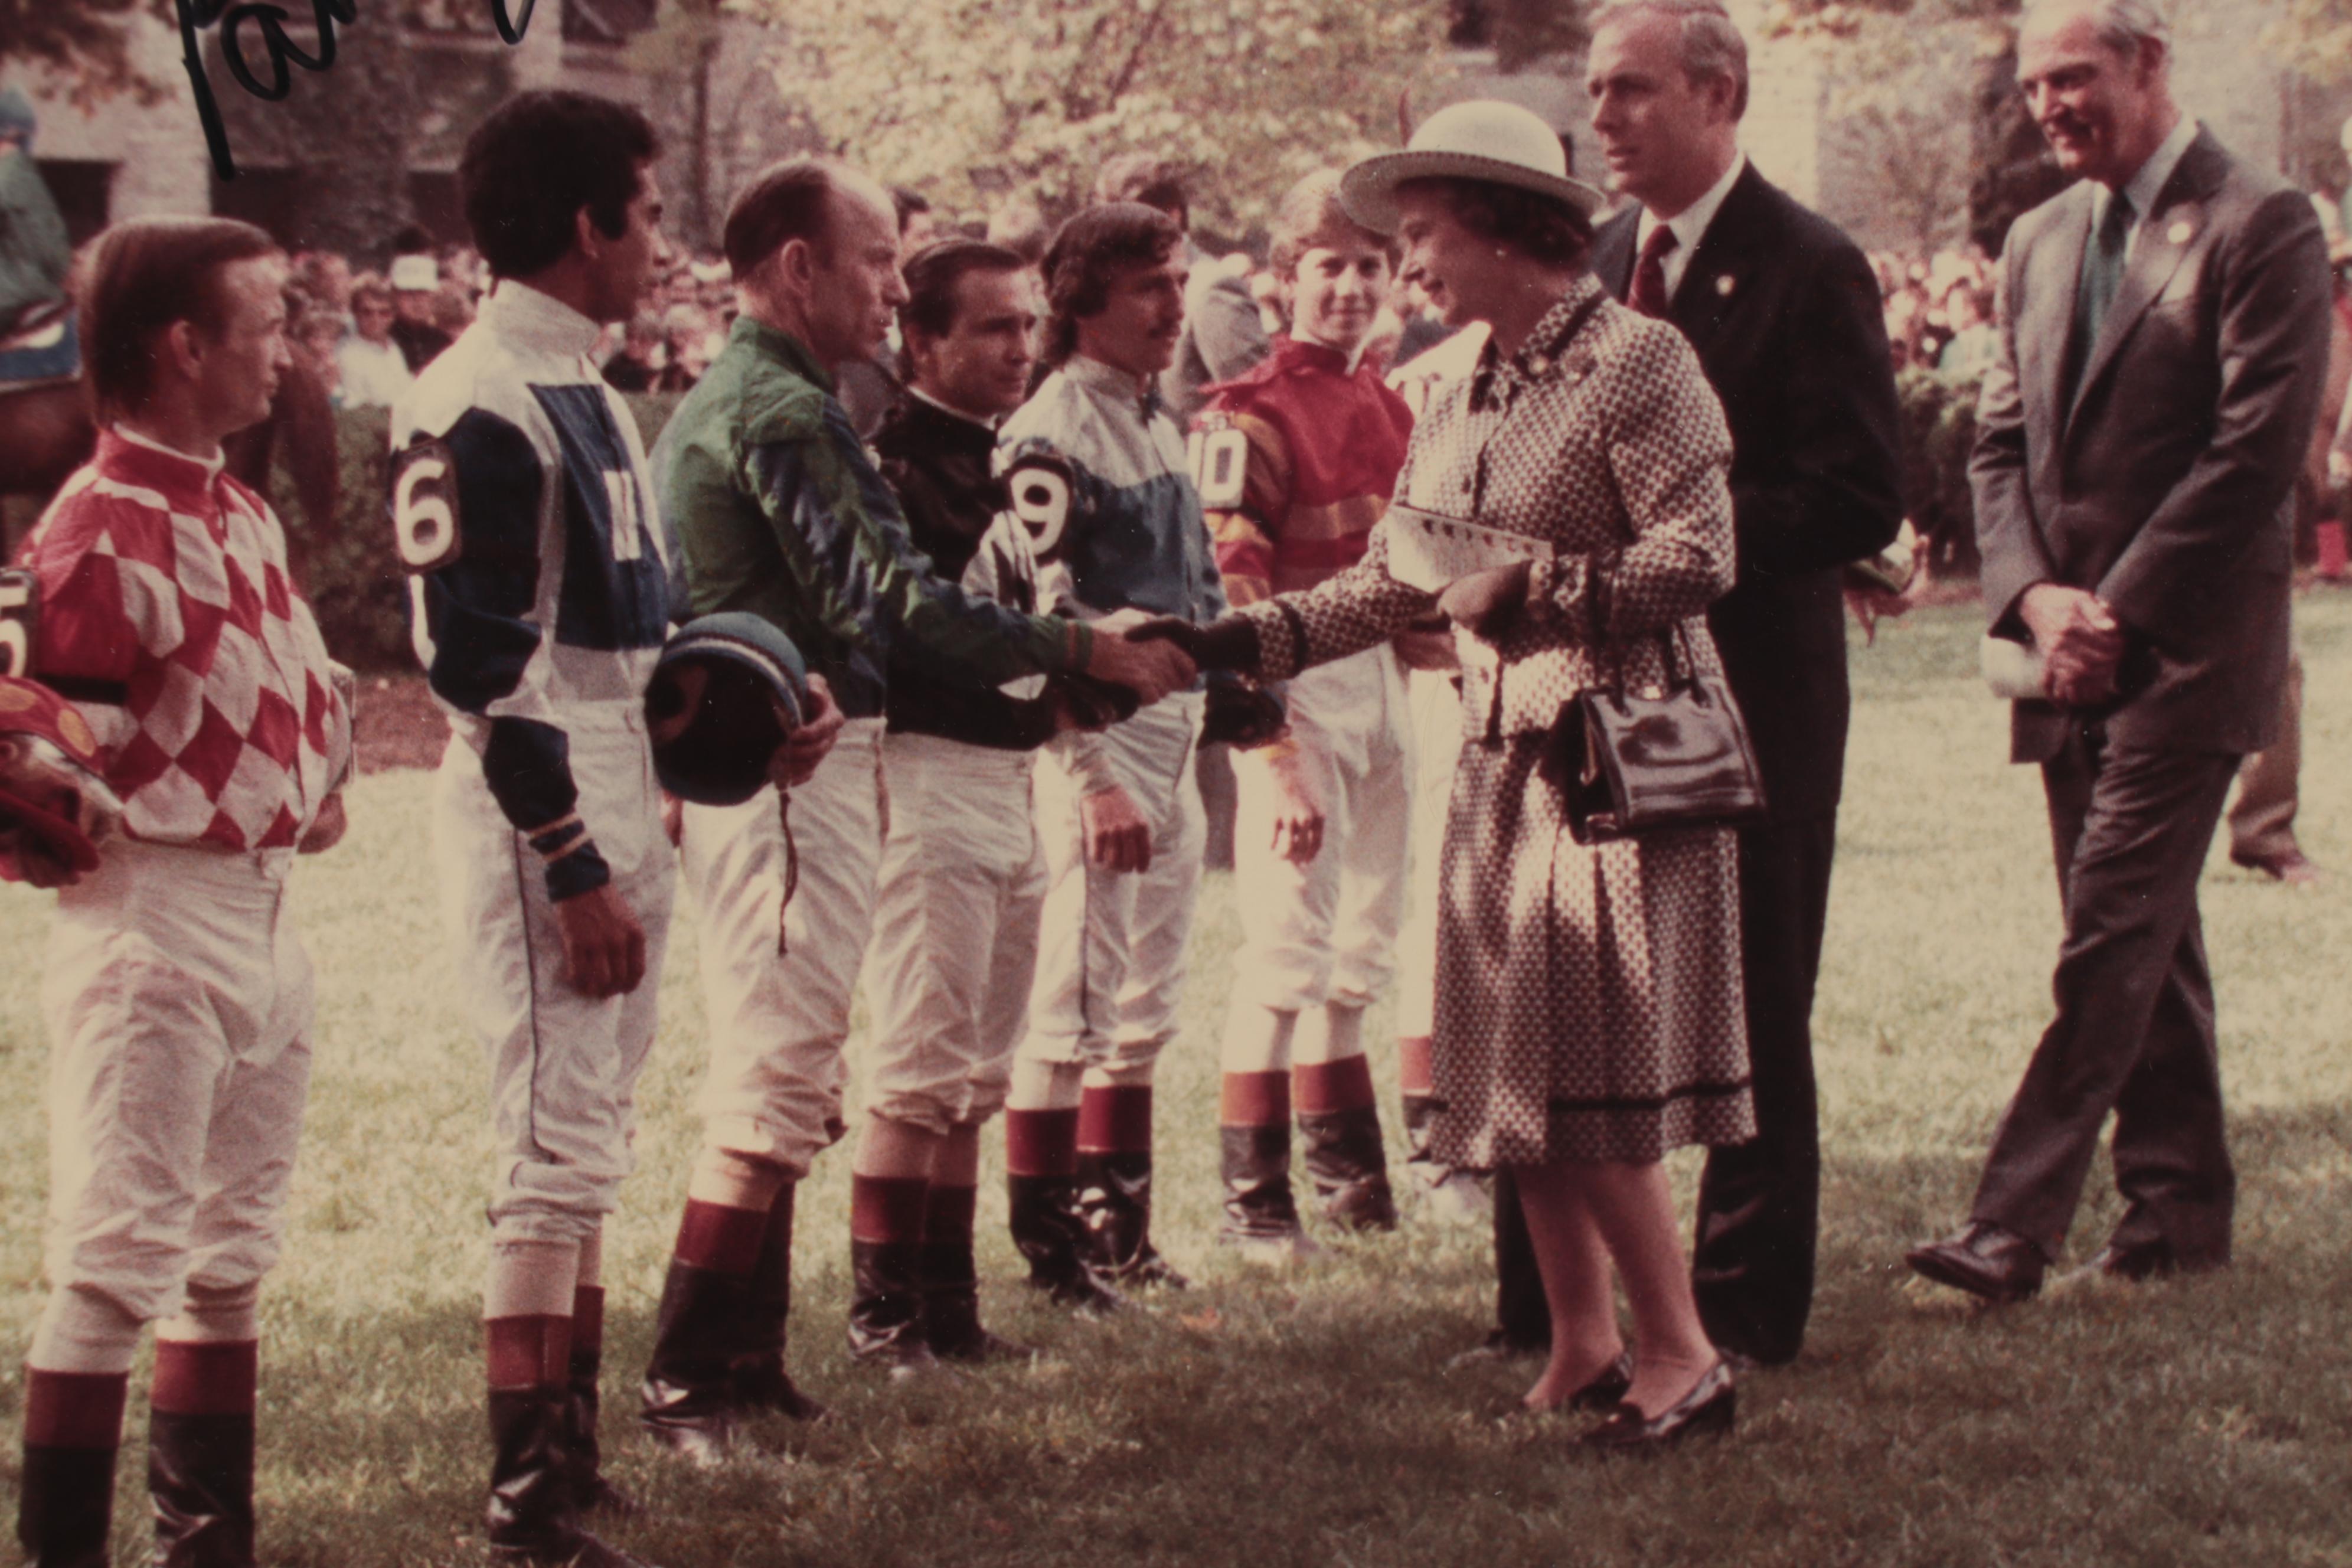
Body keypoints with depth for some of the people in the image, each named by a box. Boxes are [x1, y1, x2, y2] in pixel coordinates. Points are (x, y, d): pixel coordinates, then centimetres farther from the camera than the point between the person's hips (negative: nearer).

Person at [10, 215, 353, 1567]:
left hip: (266, 916, 10)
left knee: (234, 1255, 16)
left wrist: (319, 774, 11)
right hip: (156, 913, -10)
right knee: (119, 1260, -8)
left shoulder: (244, 514, 13)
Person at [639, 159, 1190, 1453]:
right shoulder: (784, 410, -16)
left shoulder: (712, 405, 17)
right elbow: (890, 603, -20)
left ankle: (742, 1360, 19)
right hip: (793, 772, -11)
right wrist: (1085, 652, -17)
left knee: (773, 1077, 15)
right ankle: (689, 1381, -8)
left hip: (746, 761, 11)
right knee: (779, 1076, -9)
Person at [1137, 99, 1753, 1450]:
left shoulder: (1637, 361, -10)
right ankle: (1584, 1344, 18)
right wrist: (1225, 645, 6)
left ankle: (1682, 1357, 1)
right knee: (1522, 1076, 8)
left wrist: (1528, 586, -16)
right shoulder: (1461, 399, 14)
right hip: (1505, 761, 8)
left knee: (1591, 1079, -9)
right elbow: (1388, 584, 14)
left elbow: (1698, 560, -17)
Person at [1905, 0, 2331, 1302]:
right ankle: (2181, 1206, 21)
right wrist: (2034, 594, -4)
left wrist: (2118, 610, -15)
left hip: (2188, 645, -7)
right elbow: (1999, 441, 14)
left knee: (2111, 937, -10)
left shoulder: (2261, 225, -8)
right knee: (2141, 936, 12)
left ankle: (2014, 1227, -14)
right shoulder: (2038, 242, 14)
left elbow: (2258, 448, -14)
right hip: (2070, 649, 7)